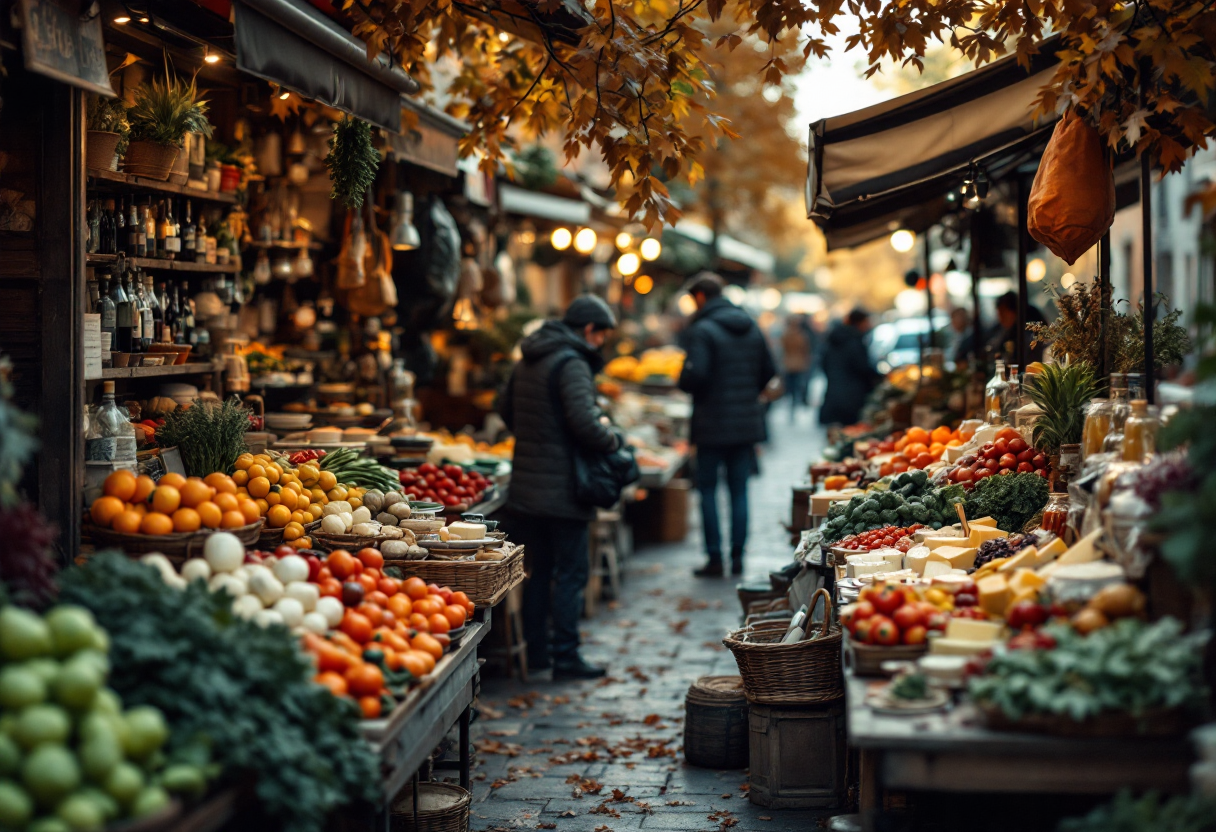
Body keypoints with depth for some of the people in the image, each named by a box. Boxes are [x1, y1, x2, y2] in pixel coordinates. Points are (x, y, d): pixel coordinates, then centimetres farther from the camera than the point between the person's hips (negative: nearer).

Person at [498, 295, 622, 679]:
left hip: (526, 485, 9)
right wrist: (612, 438, -8)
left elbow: (505, 409, 25)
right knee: (571, 572, -1)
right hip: (562, 486, -8)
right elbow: (584, 422, -25)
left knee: (540, 569, 16)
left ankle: (536, 650, 20)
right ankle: (565, 657, 0)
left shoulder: (527, 361, 13)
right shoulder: (572, 364, -16)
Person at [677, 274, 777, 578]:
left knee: (708, 489, 5)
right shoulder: (751, 327, 9)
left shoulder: (702, 330, -13)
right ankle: (737, 558, 12)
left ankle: (715, 559, 3)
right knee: (739, 490, 10)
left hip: (712, 425, -6)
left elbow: (694, 374, -23)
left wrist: (683, 383, -1)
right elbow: (768, 370, 12)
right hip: (747, 423, 6)